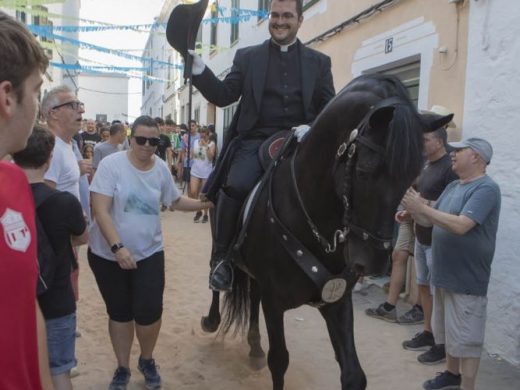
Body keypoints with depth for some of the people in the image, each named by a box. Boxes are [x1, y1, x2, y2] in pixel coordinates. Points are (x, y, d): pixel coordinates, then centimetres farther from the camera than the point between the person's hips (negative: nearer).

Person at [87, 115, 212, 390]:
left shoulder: (161, 168, -2)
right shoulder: (111, 164, -15)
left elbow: (175, 202, 13)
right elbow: (101, 211, -21)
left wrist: (204, 204, -2)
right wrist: (118, 247, -29)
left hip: (148, 253, 2)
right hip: (108, 254, -2)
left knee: (149, 312, 0)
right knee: (119, 312, 13)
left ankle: (147, 360, 30)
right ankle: (122, 367, 34)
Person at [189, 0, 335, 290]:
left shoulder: (319, 62, 15)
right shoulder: (247, 57, 14)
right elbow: (223, 96, 7)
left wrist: (311, 128, -9)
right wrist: (198, 68, -6)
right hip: (255, 140, -1)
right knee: (235, 186, -28)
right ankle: (222, 257, -8)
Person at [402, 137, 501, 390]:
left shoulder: (486, 189, -16)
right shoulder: (453, 187, 11)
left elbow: (461, 225, -28)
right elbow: (431, 221, 12)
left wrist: (422, 207, -24)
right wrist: (414, 212, -8)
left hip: (467, 279, -8)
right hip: (444, 274, 9)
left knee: (466, 337, 2)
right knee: (449, 331, 21)